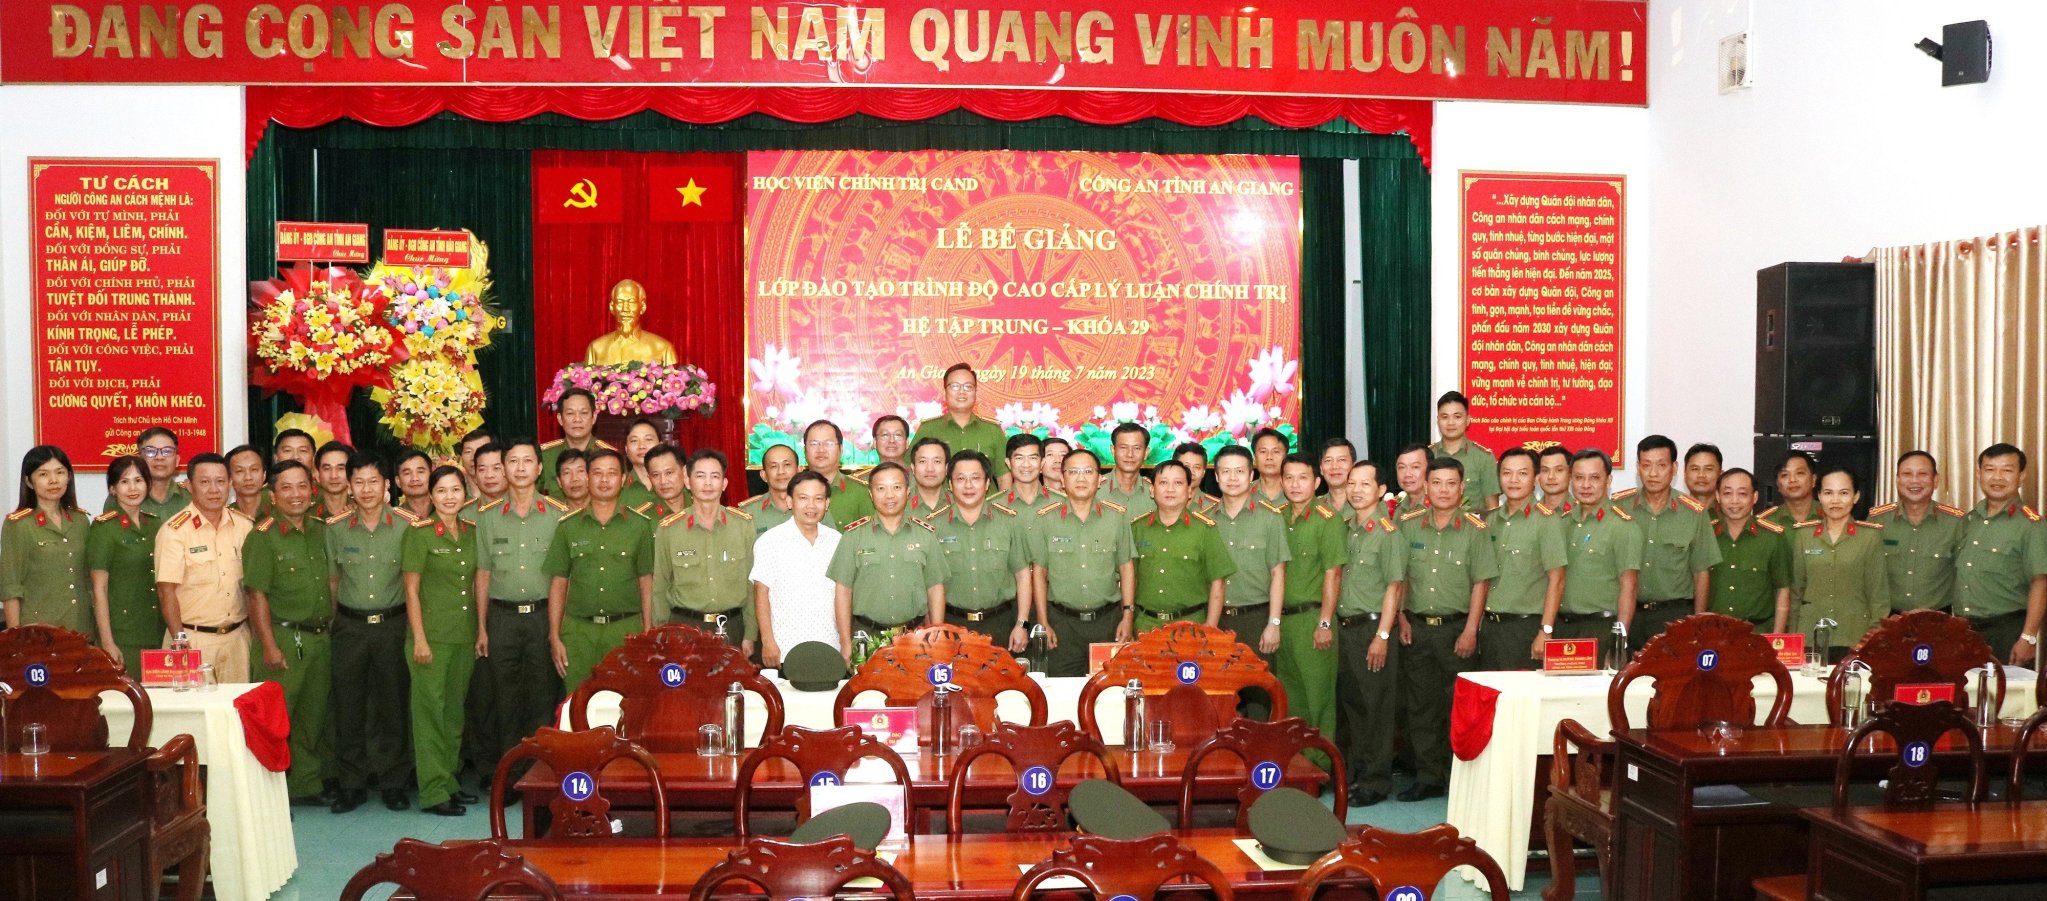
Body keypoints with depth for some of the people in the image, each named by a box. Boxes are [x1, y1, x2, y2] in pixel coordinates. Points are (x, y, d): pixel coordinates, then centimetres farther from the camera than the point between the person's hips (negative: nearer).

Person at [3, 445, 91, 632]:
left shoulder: (82, 520, 7)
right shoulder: (17, 524, -6)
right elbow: (10, 588, -7)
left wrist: (97, 627, 9)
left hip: (82, 627, 4)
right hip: (36, 630, -4)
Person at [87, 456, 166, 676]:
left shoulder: (155, 524, 10)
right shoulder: (104, 528, -6)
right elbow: (99, 589, -9)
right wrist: (107, 643, -13)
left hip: (156, 633, 5)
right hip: (121, 636, -5)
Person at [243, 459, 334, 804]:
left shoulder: (320, 531, 10)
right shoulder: (263, 537, -8)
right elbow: (257, 595, -12)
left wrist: (330, 628, 12)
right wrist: (269, 646, -16)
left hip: (319, 639, 6)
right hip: (284, 637, -6)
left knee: (313, 717, 13)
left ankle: (307, 784, 25)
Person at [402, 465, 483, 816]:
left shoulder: (471, 533, 9)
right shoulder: (420, 533, -6)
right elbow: (411, 590, -7)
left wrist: (480, 632, 11)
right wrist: (420, 639, -12)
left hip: (464, 637, 5)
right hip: (432, 635, -5)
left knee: (455, 712, 12)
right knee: (430, 712, -2)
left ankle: (450, 781, 21)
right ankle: (433, 792, 1)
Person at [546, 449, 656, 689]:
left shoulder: (640, 525, 5)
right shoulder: (568, 527, 9)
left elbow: (647, 582, 6)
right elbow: (558, 583, 9)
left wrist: (647, 634, 0)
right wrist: (554, 637, 4)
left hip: (626, 630, -1)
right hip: (578, 631, 1)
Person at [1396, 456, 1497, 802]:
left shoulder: (1475, 529, -2)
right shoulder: (1409, 526, 6)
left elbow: (1481, 583, -4)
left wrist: (1470, 630, -9)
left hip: (1457, 627, -3)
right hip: (1417, 627, 3)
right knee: (1420, 705, 6)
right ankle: (1427, 778, 15)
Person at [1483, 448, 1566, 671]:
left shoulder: (1546, 520, -7)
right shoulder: (1490, 520, 11)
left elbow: (1556, 579, -10)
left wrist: (1545, 632, -14)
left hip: (1525, 626, -6)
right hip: (1489, 625, 6)